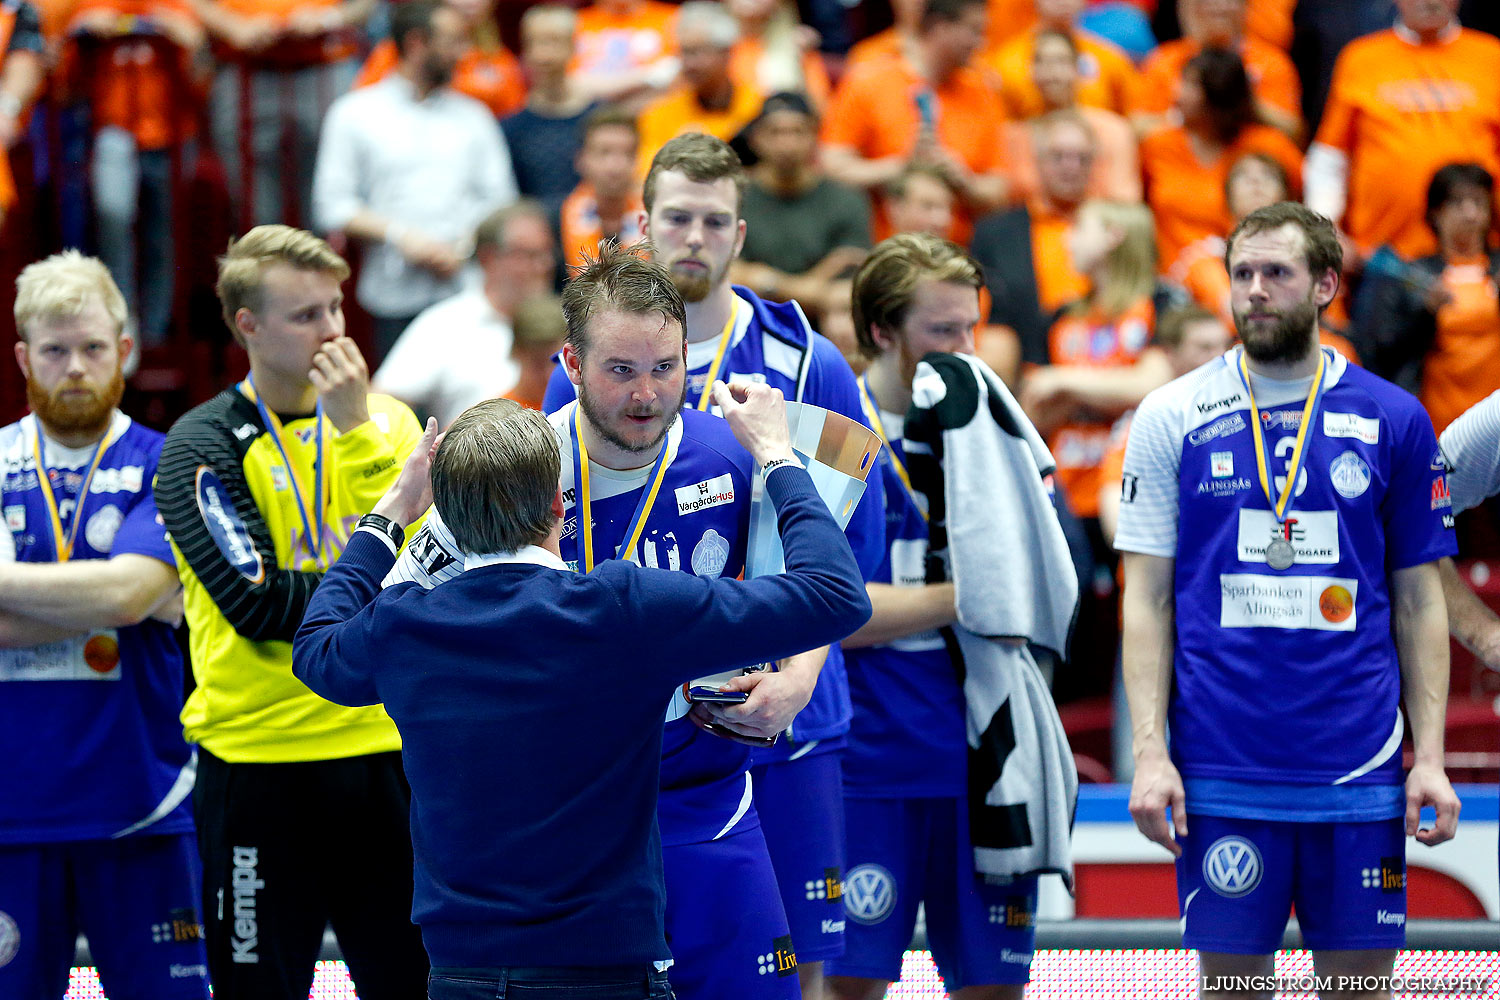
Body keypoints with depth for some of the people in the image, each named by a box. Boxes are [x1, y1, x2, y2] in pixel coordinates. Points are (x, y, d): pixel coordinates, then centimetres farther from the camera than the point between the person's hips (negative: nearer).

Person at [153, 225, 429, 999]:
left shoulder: (382, 421, 7)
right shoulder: (202, 448, -5)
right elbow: (260, 606, -15)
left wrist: (357, 431, -13)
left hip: (384, 751, 4)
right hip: (259, 763, -3)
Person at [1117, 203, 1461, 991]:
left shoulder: (1394, 421, 5)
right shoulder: (1173, 417, 3)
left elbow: (1419, 601, 8)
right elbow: (1147, 599, 3)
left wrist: (1431, 755, 1)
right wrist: (1148, 752, -6)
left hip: (1359, 772, 1)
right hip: (1221, 770, -1)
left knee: (1360, 978, 4)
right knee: (1231, 976, 3)